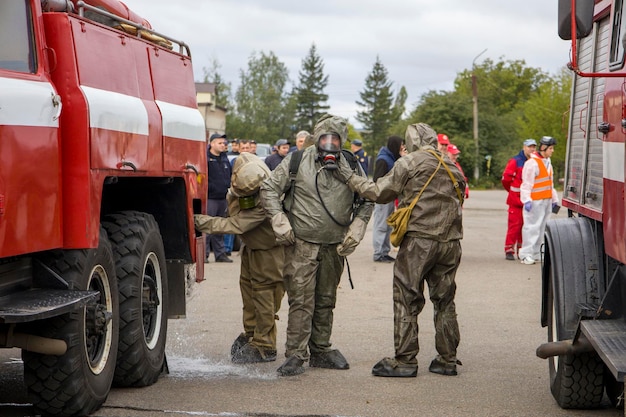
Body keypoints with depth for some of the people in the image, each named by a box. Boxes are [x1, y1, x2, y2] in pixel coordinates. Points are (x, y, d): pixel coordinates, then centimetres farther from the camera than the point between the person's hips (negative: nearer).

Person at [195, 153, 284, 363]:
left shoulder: (265, 202, -37)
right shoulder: (238, 189, -14)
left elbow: (237, 225, -37)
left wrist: (202, 222, -38)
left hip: (268, 251, -8)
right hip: (250, 248, 8)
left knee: (264, 297, -2)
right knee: (247, 289, 16)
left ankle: (264, 346, 10)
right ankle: (250, 334, 31)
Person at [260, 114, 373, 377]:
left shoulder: (352, 166, 5)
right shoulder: (296, 161, -4)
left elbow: (367, 200, 16)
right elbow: (269, 188, 1)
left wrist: (357, 227, 4)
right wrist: (279, 221, -7)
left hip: (335, 247, 4)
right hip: (301, 245, -4)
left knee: (325, 302, 13)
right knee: (301, 301, -8)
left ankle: (320, 351, 24)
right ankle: (295, 355, -4)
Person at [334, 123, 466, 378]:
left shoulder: (409, 163, -3)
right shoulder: (452, 167, 15)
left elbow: (380, 192, 0)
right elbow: (458, 201, 19)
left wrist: (350, 178, 9)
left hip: (419, 240, -6)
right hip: (450, 242, 6)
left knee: (407, 301, 0)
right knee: (444, 301, 12)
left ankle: (405, 361, -1)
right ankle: (447, 360, 14)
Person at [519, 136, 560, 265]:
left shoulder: (547, 162, 18)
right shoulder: (532, 163, -12)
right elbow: (526, 183, -16)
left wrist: (554, 199, 24)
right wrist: (527, 200, -23)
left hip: (546, 201, 9)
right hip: (535, 201, -9)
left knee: (542, 227, 12)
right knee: (532, 227, -10)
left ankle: (536, 253, 19)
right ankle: (526, 254, -9)